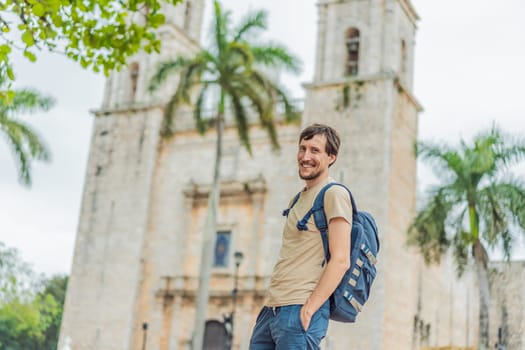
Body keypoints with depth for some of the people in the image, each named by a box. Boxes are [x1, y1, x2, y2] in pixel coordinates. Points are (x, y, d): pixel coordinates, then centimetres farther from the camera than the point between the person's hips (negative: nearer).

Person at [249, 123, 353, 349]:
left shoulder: (334, 194, -7)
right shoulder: (297, 200, 19)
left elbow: (340, 260, -15)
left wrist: (309, 308, -17)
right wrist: (270, 304, 14)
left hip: (300, 311, -8)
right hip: (271, 309, 8)